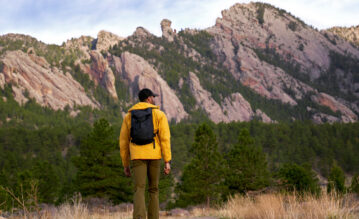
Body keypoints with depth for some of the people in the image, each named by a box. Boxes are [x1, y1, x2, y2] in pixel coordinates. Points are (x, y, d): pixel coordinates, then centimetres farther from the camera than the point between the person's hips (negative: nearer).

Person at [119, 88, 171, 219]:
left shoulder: (129, 116, 11)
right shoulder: (159, 114, 3)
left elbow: (123, 143, 11)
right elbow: (165, 138, -6)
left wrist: (125, 165, 18)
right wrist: (168, 161, -7)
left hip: (137, 157, 0)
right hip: (154, 156, 0)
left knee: (139, 191, -8)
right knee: (153, 190, 13)